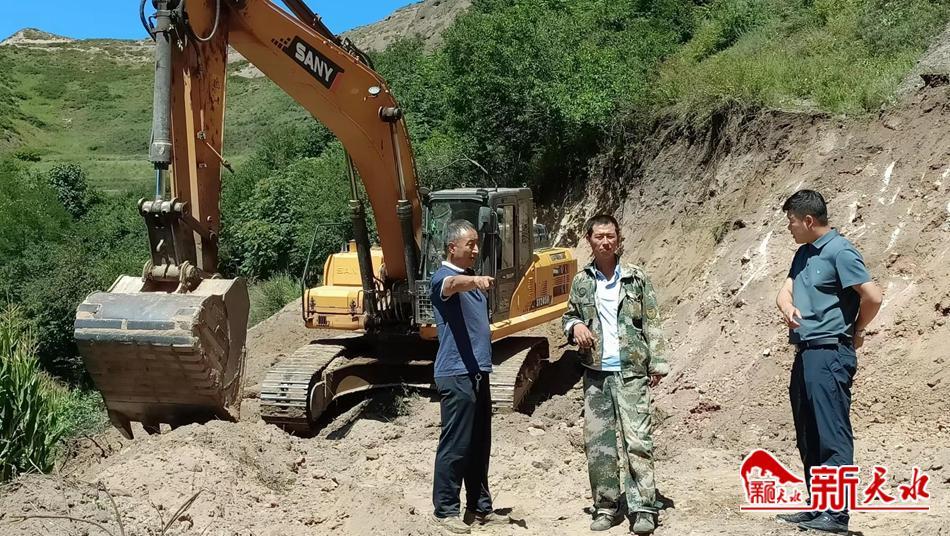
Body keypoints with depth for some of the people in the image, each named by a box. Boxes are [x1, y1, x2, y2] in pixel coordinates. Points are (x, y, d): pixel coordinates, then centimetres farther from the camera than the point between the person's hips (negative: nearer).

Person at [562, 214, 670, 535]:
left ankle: (643, 508, -1)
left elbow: (651, 324, 2)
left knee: (638, 439, -7)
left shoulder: (636, 278, 2)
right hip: (595, 373, 3)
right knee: (597, 442, 5)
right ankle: (606, 506, 17)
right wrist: (575, 326, -6)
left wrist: (657, 363, -4)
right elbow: (569, 317, 18)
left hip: (631, 371, -2)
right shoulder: (581, 282, 7)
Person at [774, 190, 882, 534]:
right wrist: (787, 308, -9)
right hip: (805, 354, 9)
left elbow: (872, 297, -16)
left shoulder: (839, 251, -11)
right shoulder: (803, 254, 16)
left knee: (832, 436, -6)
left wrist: (855, 332, 0)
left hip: (829, 354, -9)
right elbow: (785, 292, 14)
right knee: (808, 438, 14)